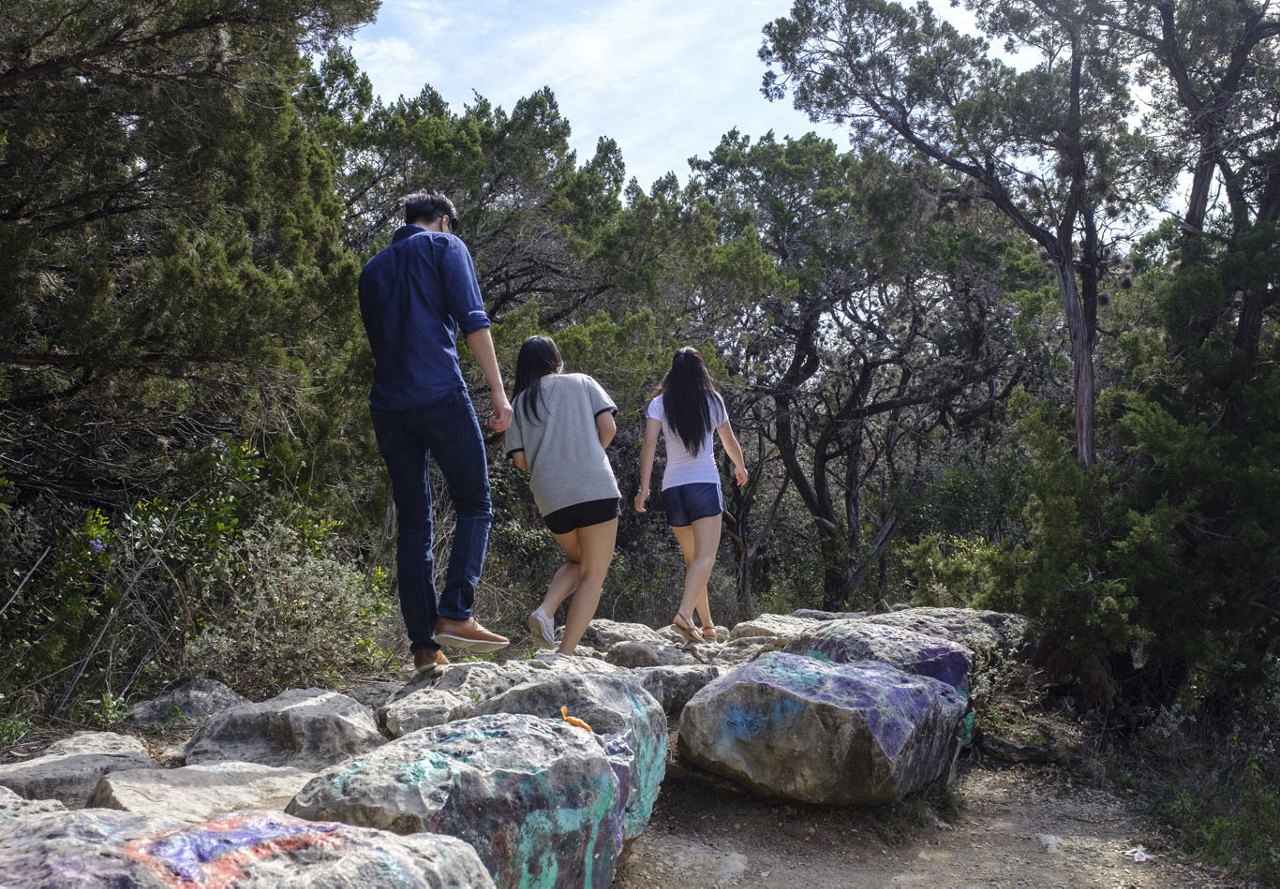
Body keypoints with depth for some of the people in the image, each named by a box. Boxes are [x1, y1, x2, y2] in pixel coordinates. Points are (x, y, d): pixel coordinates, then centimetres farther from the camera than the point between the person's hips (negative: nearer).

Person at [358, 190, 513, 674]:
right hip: (441, 396, -5)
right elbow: (472, 320, -6)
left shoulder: (373, 268, 23)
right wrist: (497, 391, -8)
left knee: (412, 522, 7)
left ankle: (423, 644, 4)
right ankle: (454, 613, -11)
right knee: (474, 506, 4)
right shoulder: (445, 247, 6)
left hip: (388, 406, 5)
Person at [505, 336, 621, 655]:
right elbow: (608, 427, 2)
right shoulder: (581, 382, 11)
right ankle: (565, 654, -8)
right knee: (593, 575, 3)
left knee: (578, 562, 25)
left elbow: (520, 460, 7)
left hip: (550, 498, 3)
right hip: (595, 489, -3)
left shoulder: (520, 402, 14)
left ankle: (544, 611, 1)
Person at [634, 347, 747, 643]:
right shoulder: (712, 400, 4)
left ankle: (708, 625, 18)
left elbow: (649, 445, -8)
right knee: (705, 557, -10)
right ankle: (684, 614, -31)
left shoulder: (659, 404, 4)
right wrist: (740, 468, 33)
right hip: (705, 483, -3)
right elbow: (731, 443, 15)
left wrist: (644, 487, -8)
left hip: (672, 487, 3)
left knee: (692, 559, 14)